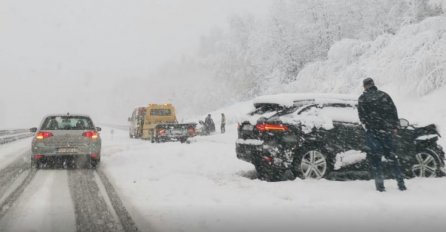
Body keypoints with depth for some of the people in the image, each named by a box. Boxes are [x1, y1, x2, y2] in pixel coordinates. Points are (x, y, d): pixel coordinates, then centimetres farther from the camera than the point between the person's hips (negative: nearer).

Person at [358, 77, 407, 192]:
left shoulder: (362, 99, -1)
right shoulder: (384, 95, 5)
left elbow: (362, 116, -1)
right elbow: (394, 112, 5)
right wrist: (395, 127, 10)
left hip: (372, 132, -3)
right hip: (386, 131, 3)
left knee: (374, 157, 3)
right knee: (392, 155, 13)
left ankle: (380, 184, -3)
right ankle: (401, 182, 13)